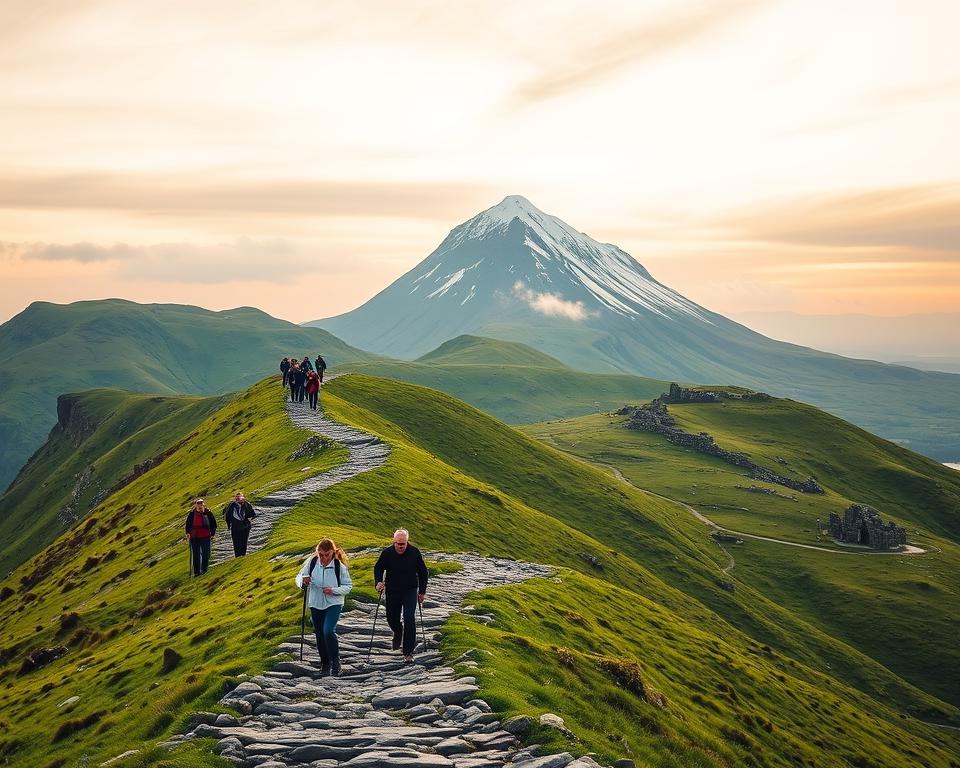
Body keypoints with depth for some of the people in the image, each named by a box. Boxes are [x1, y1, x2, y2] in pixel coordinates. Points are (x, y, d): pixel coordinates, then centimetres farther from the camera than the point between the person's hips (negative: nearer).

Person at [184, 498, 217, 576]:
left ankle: (204, 569, 11)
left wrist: (212, 533, 3)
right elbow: (188, 524, 12)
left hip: (205, 537, -1)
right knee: (196, 555, 5)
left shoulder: (208, 513, -1)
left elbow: (213, 523, 8)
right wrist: (188, 533, 0)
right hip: (194, 537, 1)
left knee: (205, 554, -1)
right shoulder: (192, 514, 1)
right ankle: (196, 572, 11)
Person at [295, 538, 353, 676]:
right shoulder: (311, 562, -9)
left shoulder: (339, 566, -13)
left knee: (328, 631, -21)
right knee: (320, 635, 12)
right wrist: (303, 582, -23)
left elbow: (348, 585, -5)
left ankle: (335, 662, -5)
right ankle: (325, 664, 29)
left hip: (334, 604, -3)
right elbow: (299, 577, 1)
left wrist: (334, 590, -22)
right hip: (316, 604, 3)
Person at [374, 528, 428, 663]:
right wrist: (378, 582, -9)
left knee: (409, 620, -12)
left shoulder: (414, 552, -9)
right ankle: (398, 632, 48)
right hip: (392, 591, 2)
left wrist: (422, 591, 4)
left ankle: (408, 653, -6)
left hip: (410, 591, -2)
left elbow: (423, 572, 4)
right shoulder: (387, 553, -8)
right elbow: (378, 568, 8)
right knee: (392, 619, 10)